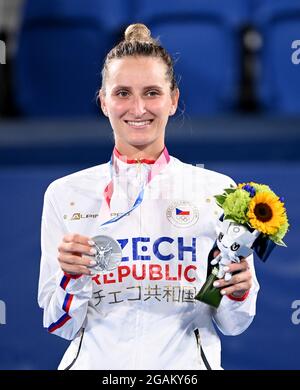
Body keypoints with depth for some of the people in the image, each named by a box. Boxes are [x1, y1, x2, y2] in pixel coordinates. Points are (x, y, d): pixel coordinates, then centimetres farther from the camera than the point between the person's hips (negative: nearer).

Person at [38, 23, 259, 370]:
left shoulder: (218, 190, -2)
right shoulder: (65, 194, -1)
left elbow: (232, 324, 3)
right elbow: (60, 325, 1)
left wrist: (238, 291, -16)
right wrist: (72, 278, -16)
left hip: (185, 366, 0)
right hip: (96, 363, 0)